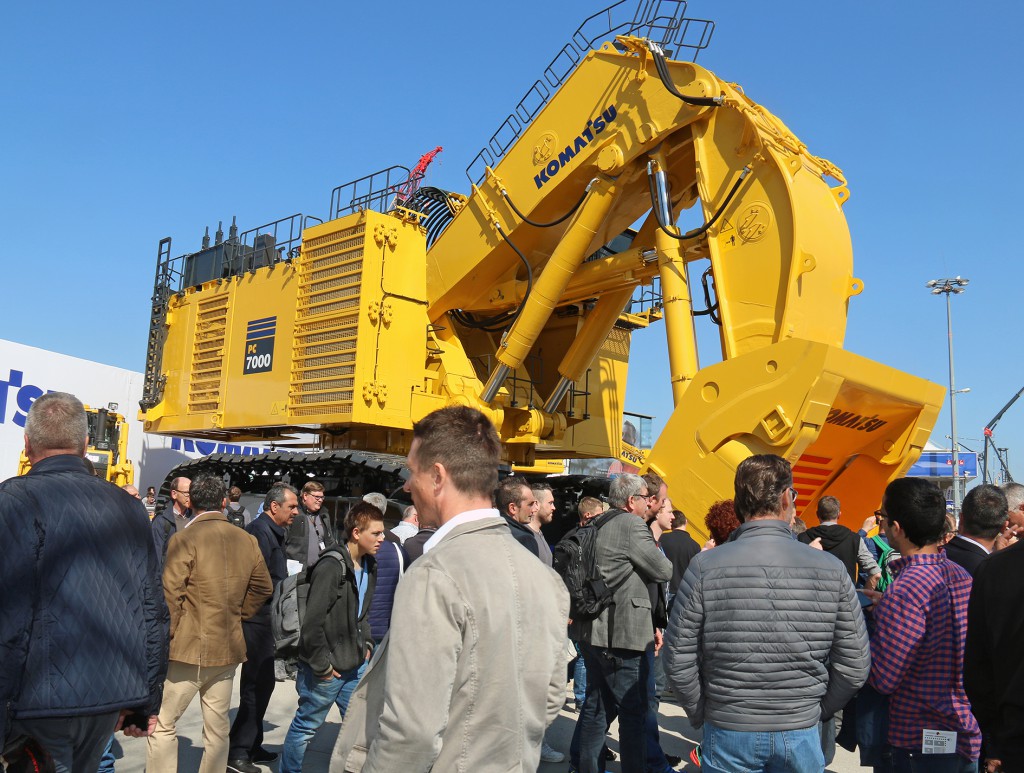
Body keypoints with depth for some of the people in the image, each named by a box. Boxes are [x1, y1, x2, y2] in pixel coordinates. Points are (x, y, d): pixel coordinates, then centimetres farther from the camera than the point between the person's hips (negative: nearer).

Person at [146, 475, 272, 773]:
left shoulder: (184, 539, -12)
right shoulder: (247, 540, 3)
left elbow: (169, 597, -14)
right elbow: (263, 588, 11)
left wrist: (165, 637, -2)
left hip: (188, 648, -5)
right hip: (228, 649, 5)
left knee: (163, 724, 7)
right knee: (218, 729, 13)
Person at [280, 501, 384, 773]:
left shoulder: (369, 567, 5)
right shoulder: (331, 566, -21)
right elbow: (313, 620, -23)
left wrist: (366, 643, 9)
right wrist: (322, 665, -17)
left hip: (355, 666, 7)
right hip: (327, 669, -7)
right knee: (305, 727, 10)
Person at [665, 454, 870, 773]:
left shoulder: (705, 567, -13)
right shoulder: (831, 570, -9)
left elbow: (679, 661, -9)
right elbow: (854, 667, -4)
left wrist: (702, 714, 7)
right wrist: (817, 711, 12)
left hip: (728, 733, -1)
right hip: (801, 735, 1)